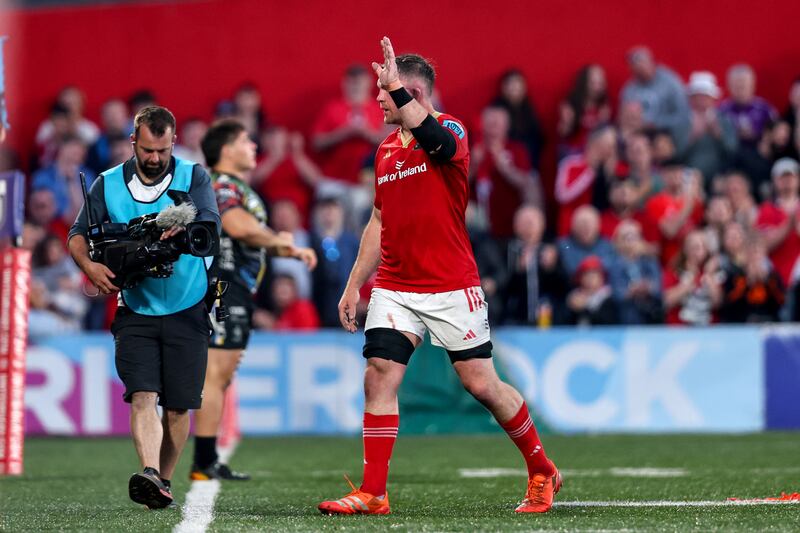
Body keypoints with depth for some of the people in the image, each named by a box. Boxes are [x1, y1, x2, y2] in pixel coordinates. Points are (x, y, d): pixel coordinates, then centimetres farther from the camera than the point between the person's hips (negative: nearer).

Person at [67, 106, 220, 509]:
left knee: (178, 406, 3)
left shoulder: (193, 177, -1)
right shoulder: (108, 185, 4)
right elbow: (78, 234, 5)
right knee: (142, 396, -17)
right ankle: (149, 476, -32)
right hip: (135, 312, 0)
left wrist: (185, 228, -38)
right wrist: (90, 266, -17)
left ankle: (163, 480, 19)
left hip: (187, 312, 0)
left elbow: (211, 224, -16)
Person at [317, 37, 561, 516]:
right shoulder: (386, 150, 13)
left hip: (452, 287, -6)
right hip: (394, 287, 6)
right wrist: (354, 286, 18)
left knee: (482, 384, -1)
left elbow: (429, 134, -35)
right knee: (379, 377, -8)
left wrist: (397, 87, -37)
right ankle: (373, 492, -5)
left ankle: (542, 471, 18)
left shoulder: (451, 132, -8)